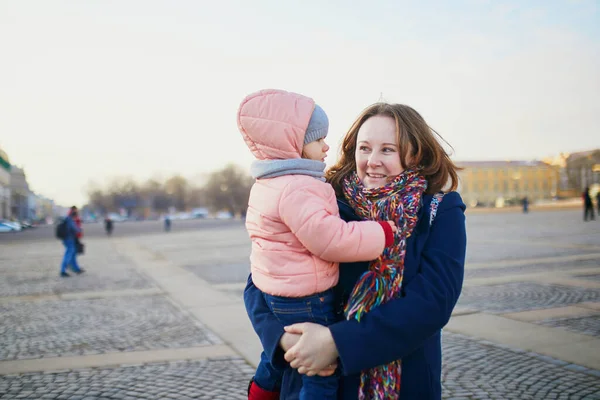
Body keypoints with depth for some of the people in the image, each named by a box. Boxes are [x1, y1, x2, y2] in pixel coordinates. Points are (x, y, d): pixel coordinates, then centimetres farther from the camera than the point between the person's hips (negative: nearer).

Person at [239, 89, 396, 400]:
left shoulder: (267, 184, 9)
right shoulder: (297, 189, -26)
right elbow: (330, 239, -30)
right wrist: (383, 233, -21)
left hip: (273, 292, 10)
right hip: (306, 299, -10)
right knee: (324, 374, 0)